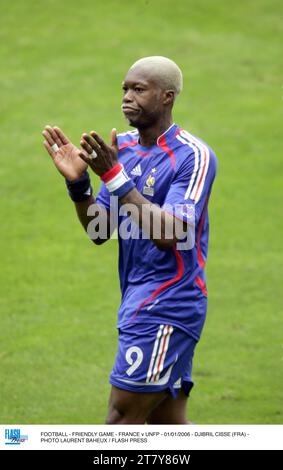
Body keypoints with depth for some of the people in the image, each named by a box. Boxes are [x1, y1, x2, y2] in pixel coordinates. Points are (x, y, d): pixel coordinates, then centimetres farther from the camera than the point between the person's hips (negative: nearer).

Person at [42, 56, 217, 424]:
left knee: (121, 418, -8)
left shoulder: (194, 156, -13)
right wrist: (78, 183, -7)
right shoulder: (123, 148, 11)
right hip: (139, 303, 8)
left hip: (166, 307, -8)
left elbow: (169, 233, -25)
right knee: (168, 424, 9)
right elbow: (99, 232, 10)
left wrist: (115, 177, -28)